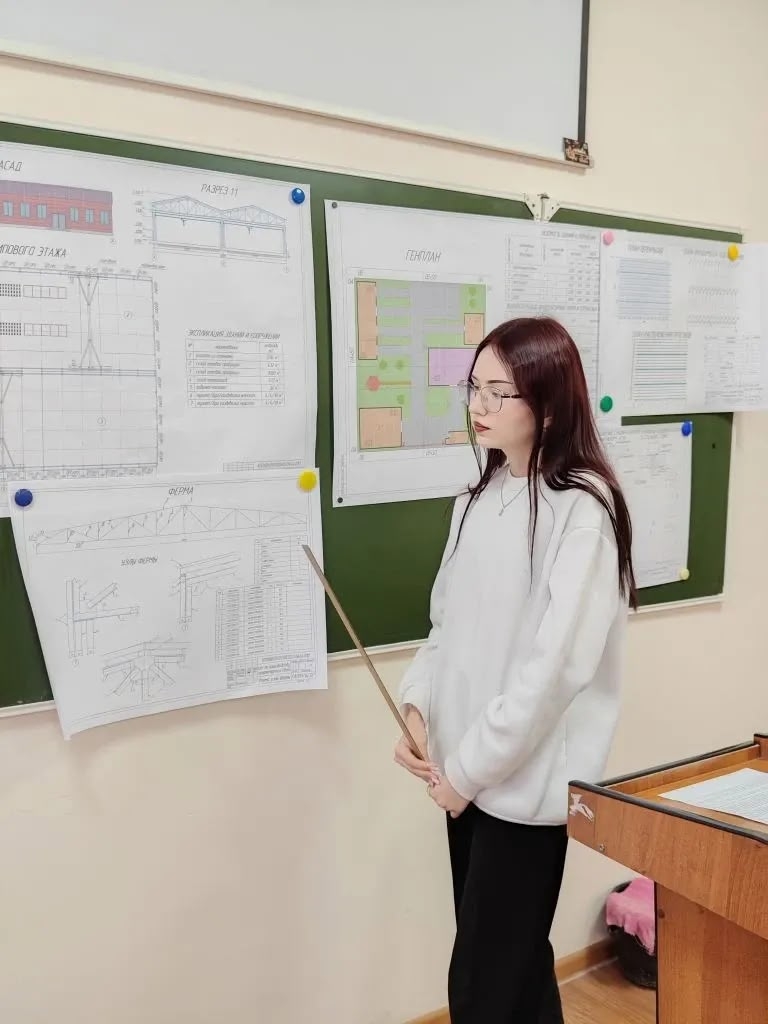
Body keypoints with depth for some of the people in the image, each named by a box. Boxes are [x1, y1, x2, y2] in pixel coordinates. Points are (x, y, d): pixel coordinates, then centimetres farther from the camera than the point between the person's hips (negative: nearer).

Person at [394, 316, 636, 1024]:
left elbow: (558, 663, -20)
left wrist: (470, 767, -14)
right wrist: (418, 705, -4)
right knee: (514, 962, 20)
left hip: (527, 782, -7)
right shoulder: (479, 498, 7)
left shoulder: (581, 510, -16)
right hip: (467, 773, 7)